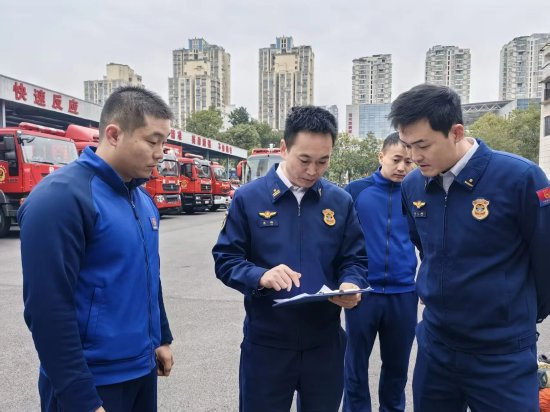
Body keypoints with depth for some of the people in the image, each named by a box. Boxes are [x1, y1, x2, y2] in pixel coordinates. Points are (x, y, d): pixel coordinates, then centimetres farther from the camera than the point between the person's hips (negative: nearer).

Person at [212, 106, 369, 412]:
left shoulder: (341, 201, 1)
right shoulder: (248, 198, -7)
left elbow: (355, 259, 5)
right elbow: (226, 260, -7)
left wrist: (351, 285, -17)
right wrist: (261, 276, -26)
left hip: (325, 342, 3)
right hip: (266, 342, -2)